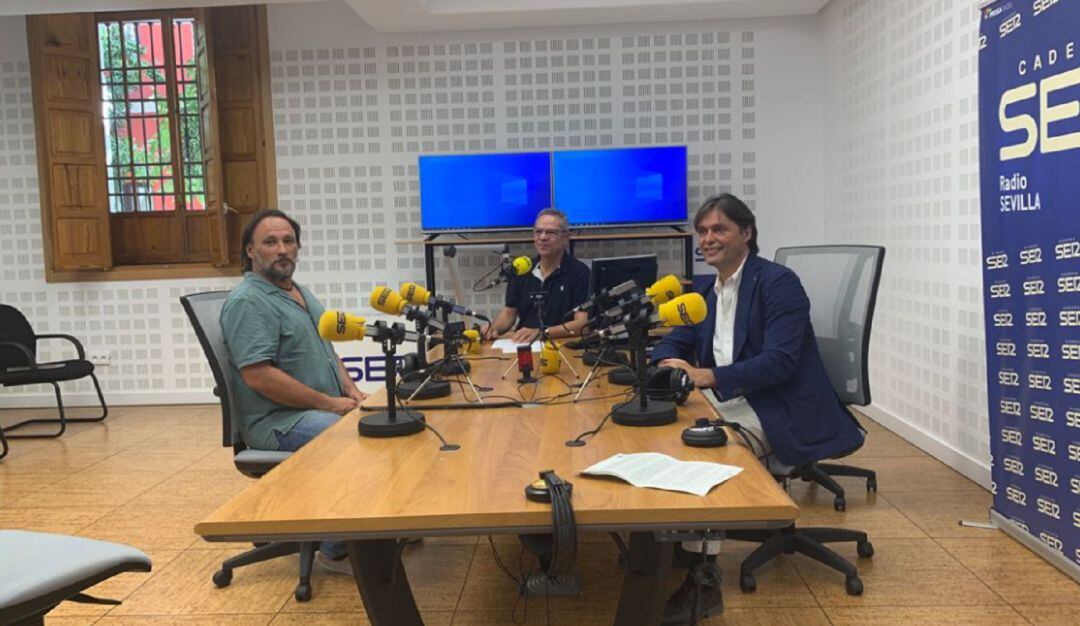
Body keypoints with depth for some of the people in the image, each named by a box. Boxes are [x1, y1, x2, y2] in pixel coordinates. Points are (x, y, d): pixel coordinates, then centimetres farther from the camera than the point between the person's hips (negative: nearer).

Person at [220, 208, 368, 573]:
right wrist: (330, 403, -20)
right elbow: (259, 376, -22)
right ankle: (337, 549, -13)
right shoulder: (248, 301, -13)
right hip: (278, 421, -9)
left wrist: (350, 389, 4)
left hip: (328, 407, 9)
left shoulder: (301, 293, 17)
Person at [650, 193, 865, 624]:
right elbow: (674, 343, 15)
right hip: (726, 404, 7)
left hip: (777, 412, -7)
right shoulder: (704, 289, 14)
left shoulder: (779, 282, -10)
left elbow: (780, 361, -20)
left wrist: (707, 377, -27)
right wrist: (669, 366, -11)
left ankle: (703, 578, -21)